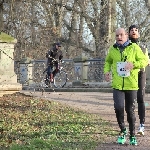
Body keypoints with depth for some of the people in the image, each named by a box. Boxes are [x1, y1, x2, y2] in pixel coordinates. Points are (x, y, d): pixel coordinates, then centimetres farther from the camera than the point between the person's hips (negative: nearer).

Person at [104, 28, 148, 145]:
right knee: (119, 108, -16)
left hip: (131, 85, -1)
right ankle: (123, 130, 8)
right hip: (117, 85, 1)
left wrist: (134, 64, -18)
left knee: (130, 111, 8)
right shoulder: (112, 49, 5)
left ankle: (132, 135, 24)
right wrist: (107, 71, 5)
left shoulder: (134, 48, -2)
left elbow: (145, 61, -1)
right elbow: (108, 61, 24)